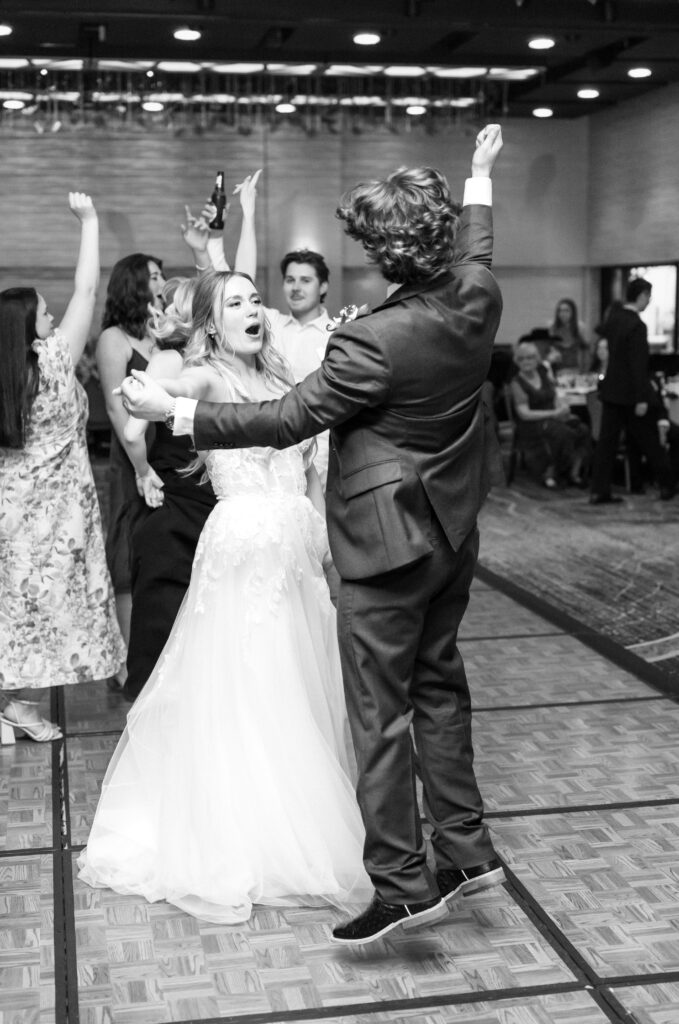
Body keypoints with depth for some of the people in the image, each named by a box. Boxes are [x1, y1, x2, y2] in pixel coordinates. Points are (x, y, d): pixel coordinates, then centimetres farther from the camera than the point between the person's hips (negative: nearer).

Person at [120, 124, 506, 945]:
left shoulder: (374, 341, -25)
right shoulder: (478, 302, -4)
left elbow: (287, 420, -19)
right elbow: (472, 250, 20)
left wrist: (174, 412, -10)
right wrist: (478, 179, 39)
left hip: (388, 545, -8)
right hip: (454, 534, 8)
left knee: (379, 712, 1)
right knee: (439, 684, 19)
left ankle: (403, 883, 8)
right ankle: (465, 848, 26)